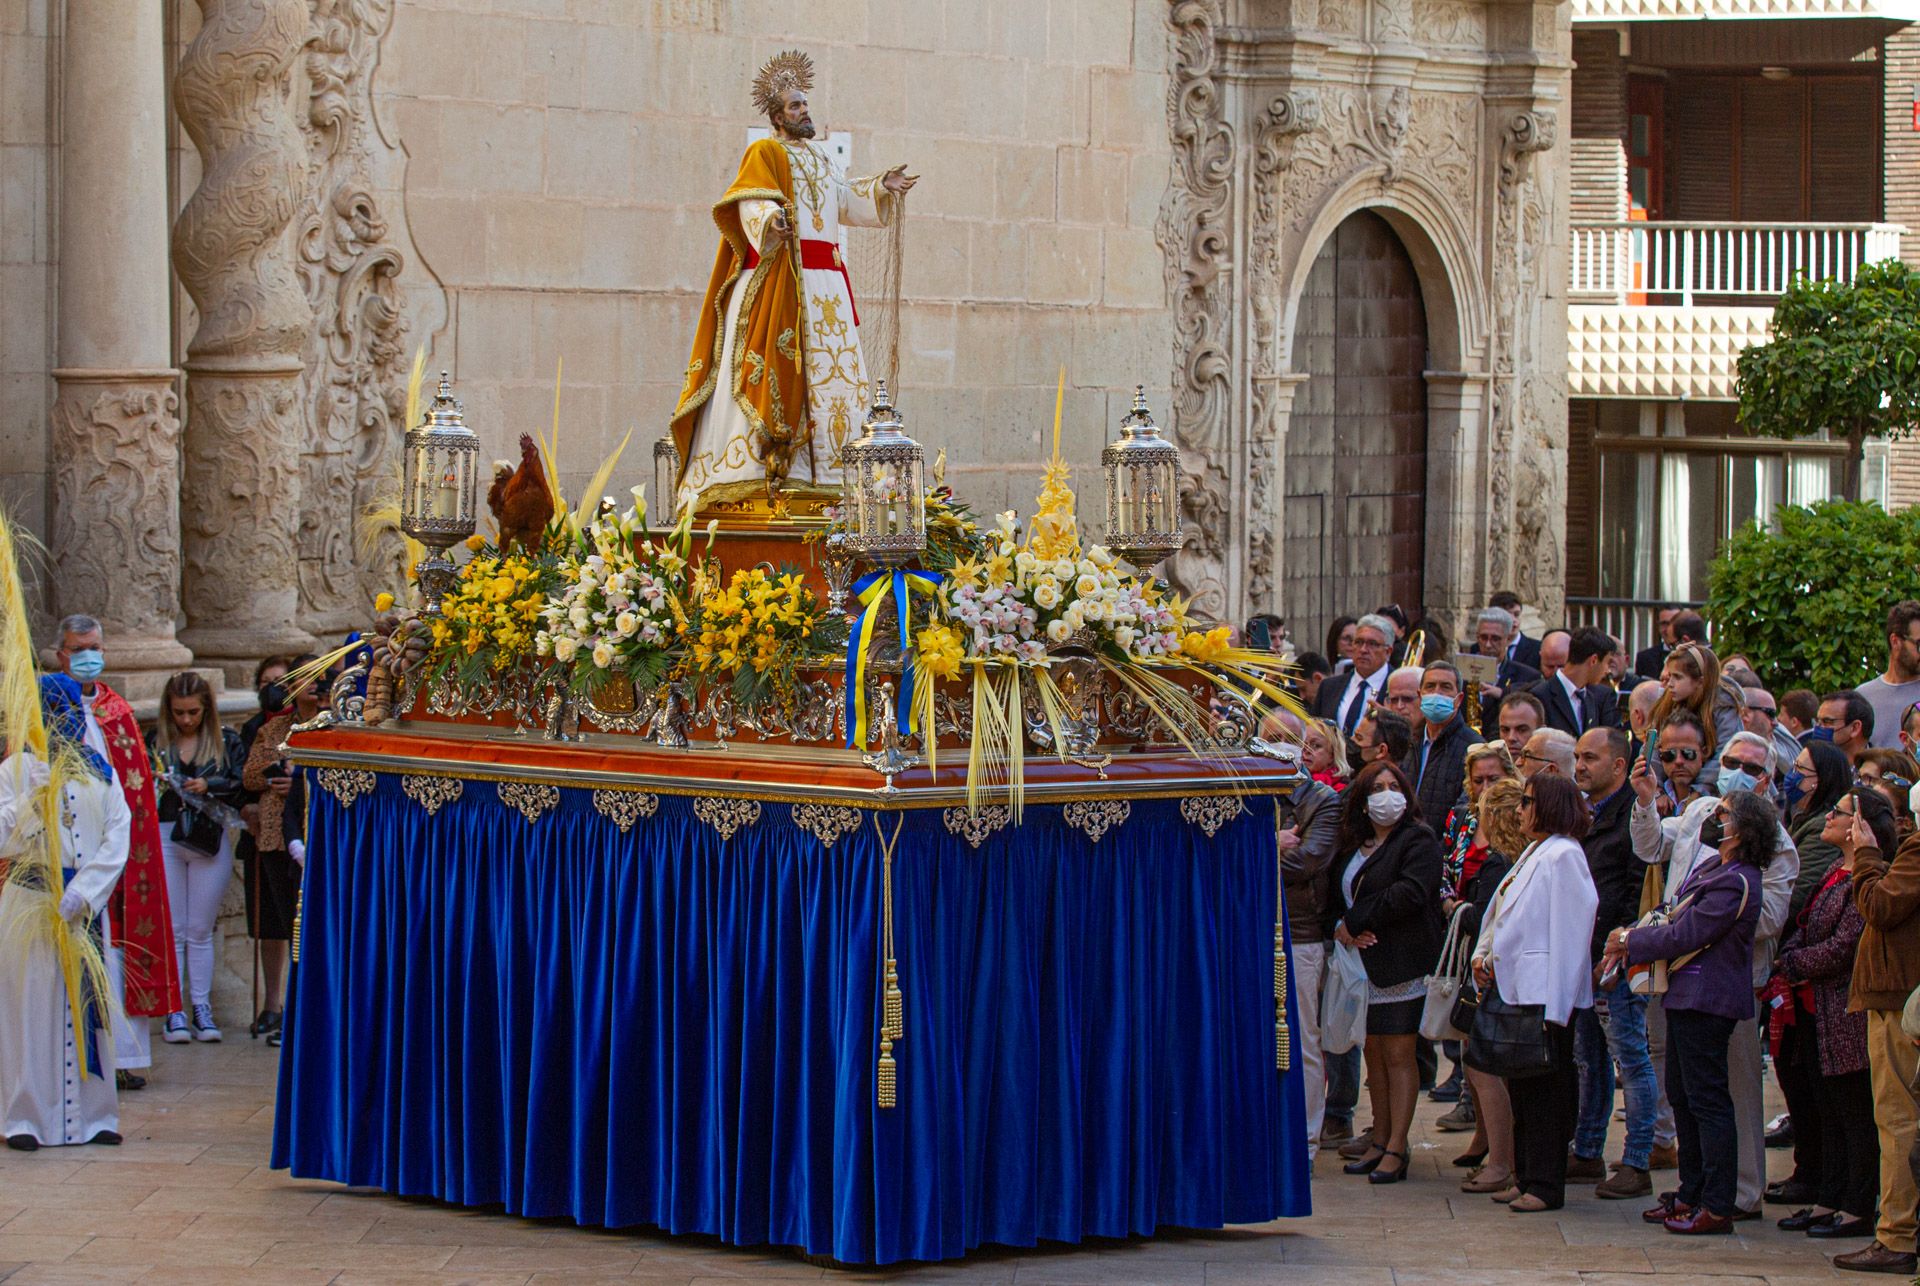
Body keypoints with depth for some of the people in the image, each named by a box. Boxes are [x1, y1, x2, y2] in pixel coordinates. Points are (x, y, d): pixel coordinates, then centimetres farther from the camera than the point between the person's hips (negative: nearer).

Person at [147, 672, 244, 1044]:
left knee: (200, 930, 5)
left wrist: (209, 786, -17)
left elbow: (240, 787, -1)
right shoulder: (155, 742, 7)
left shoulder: (225, 742, 5)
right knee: (172, 930, 0)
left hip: (209, 840, 0)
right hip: (164, 839, 0)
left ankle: (202, 1008, 9)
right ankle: (173, 1011, 2)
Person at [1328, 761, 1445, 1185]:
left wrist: (1354, 922, -13)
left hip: (1403, 965, -7)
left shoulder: (1419, 841, -5)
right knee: (1374, 1053, 9)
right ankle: (1380, 1141, 15)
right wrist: (1339, 927, -5)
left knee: (1398, 1054, -6)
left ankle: (1396, 1150, -6)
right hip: (1364, 963, 7)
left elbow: (1409, 893, -18)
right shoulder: (1353, 846, 17)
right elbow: (1336, 895, 18)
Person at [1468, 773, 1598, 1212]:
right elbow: (1505, 918, 21)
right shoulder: (1534, 853, 16)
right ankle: (1526, 1176, 18)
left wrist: (1551, 1007, -20)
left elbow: (1568, 932, -17)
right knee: (1521, 1085, 12)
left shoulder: (1563, 856, -13)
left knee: (1544, 1088, -5)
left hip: (1546, 992, -9)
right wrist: (1483, 955, 3)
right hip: (1518, 990, 9)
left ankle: (1546, 1184, -1)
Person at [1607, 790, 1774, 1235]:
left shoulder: (1733, 884, -21)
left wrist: (1630, 940, -7)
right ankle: (1692, 1193, 24)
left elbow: (1683, 936, -21)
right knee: (1681, 1096, 16)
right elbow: (1678, 924, 16)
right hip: (1688, 996, 10)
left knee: (1707, 1099, -6)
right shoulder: (1712, 868, 11)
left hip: (1706, 1001, -10)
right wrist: (1630, 944, 3)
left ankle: (1717, 1206, -2)